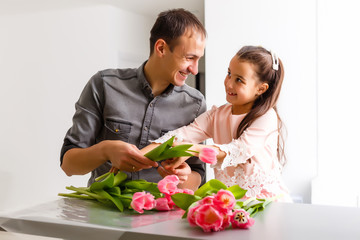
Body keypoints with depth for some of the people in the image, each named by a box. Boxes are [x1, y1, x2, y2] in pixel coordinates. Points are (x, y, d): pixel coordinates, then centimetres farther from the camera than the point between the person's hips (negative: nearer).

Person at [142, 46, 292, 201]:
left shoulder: (267, 117, -8)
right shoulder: (217, 115, 8)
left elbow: (239, 150, -22)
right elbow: (184, 134, -4)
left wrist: (192, 149, -35)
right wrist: (141, 154, -18)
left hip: (265, 199, -3)